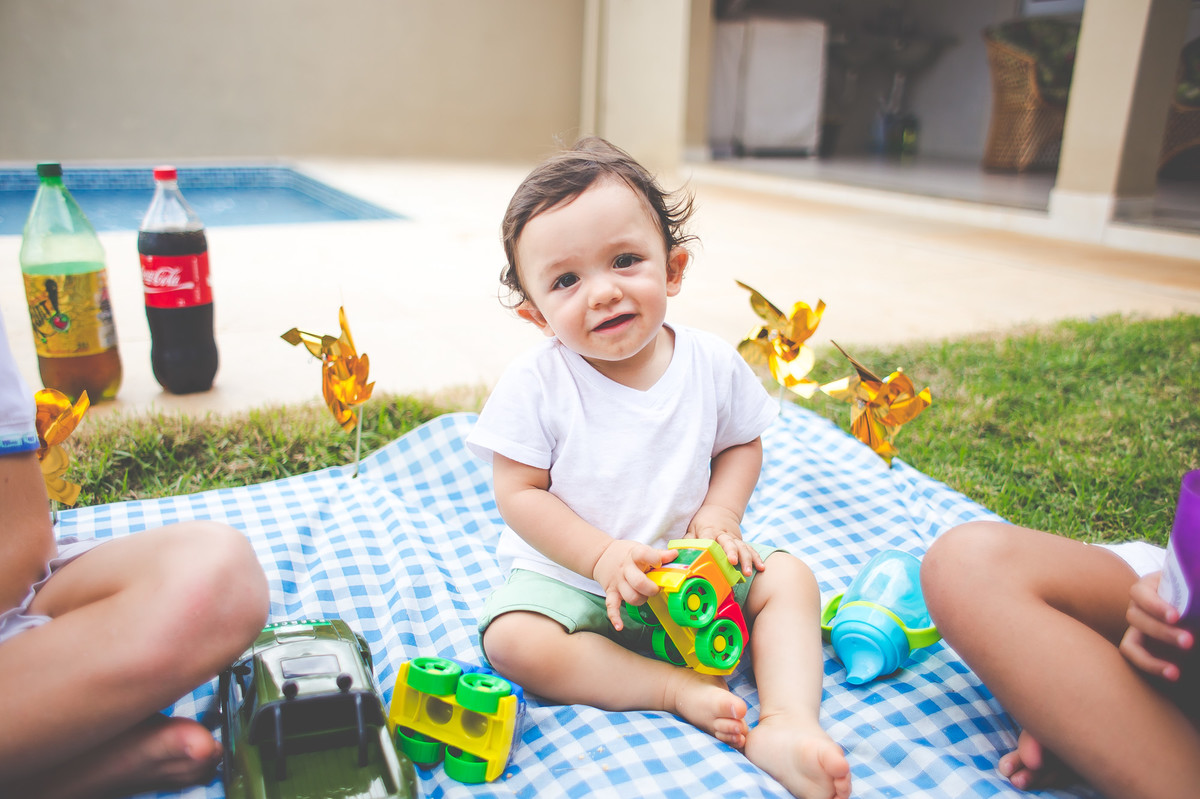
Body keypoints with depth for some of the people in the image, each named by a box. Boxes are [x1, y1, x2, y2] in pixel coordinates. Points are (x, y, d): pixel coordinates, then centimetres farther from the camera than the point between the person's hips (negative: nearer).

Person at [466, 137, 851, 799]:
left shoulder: (712, 364, -9)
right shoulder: (534, 384, -18)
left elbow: (742, 444, 6)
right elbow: (519, 494, -15)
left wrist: (720, 513, -13)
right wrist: (603, 556, -25)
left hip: (687, 566, 3)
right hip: (568, 573, -2)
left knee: (789, 578, -10)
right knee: (512, 640, -27)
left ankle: (788, 723, -16)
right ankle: (676, 689, -20)